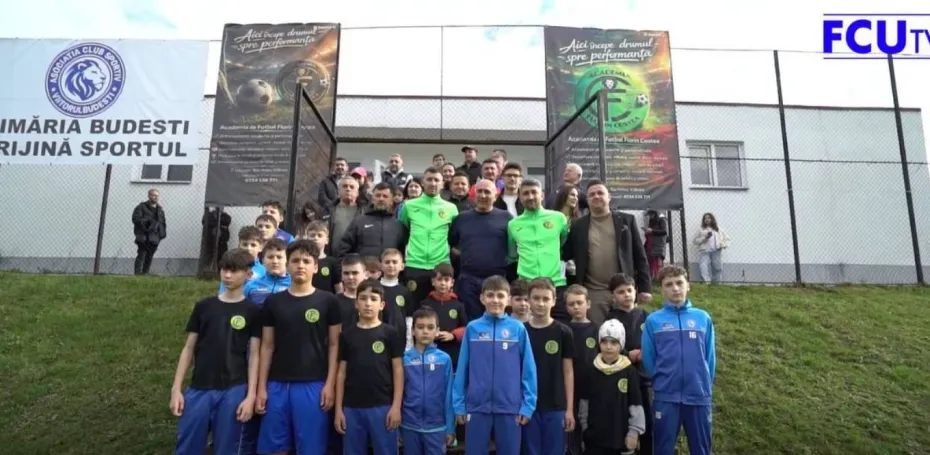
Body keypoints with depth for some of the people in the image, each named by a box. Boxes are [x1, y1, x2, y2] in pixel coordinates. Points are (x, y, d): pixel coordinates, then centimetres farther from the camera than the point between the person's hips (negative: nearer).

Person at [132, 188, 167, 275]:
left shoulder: (160, 209, 18)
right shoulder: (142, 207, 2)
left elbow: (163, 222, 20)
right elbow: (135, 219, -8)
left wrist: (162, 234, 7)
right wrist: (147, 221, -20)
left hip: (154, 237, 5)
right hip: (143, 236, -5)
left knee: (149, 257, 7)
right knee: (141, 255, -9)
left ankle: (145, 274, 12)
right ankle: (137, 274, -8)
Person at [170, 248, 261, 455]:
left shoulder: (252, 311, 0)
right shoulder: (203, 306, 6)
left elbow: (254, 355, -1)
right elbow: (189, 348, 8)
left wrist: (251, 395, -6)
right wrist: (176, 388, 3)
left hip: (233, 391, -2)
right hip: (199, 389, 2)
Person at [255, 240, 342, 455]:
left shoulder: (327, 301, 0)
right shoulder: (273, 302, 6)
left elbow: (334, 345, 1)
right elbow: (267, 346, 8)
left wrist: (330, 384, -6)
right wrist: (261, 387, 4)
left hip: (313, 384, -2)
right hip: (277, 384, 2)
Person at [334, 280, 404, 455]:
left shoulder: (390, 333, -1)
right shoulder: (347, 334, 5)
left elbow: (398, 370, -1)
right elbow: (342, 372, 7)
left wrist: (396, 406, -7)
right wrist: (338, 408, 4)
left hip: (382, 406, -2)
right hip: (352, 407, 2)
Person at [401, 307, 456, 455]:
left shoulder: (444, 359, -5)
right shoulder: (404, 358, -3)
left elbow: (449, 395, -2)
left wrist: (450, 428, 0)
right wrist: (397, 426, 4)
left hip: (436, 426, -1)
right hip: (410, 426, 1)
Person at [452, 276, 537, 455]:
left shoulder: (518, 329, -3)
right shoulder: (472, 328, -1)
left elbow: (528, 369, -1)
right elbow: (462, 369, 2)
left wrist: (528, 405, -4)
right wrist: (459, 405, 0)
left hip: (510, 408, 0)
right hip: (477, 407, 1)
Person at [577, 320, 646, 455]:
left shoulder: (629, 372, -8)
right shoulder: (592, 371, -1)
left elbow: (636, 405, -6)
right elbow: (585, 402, 7)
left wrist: (634, 432, -7)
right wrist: (585, 428, 7)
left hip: (621, 436, -2)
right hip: (595, 436, 2)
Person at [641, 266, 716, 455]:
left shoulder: (703, 318, 3)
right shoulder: (653, 321, -2)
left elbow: (710, 357, 7)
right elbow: (648, 359, 3)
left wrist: (705, 386, 8)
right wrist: (660, 382, 7)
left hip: (699, 396, 1)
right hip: (665, 397, -1)